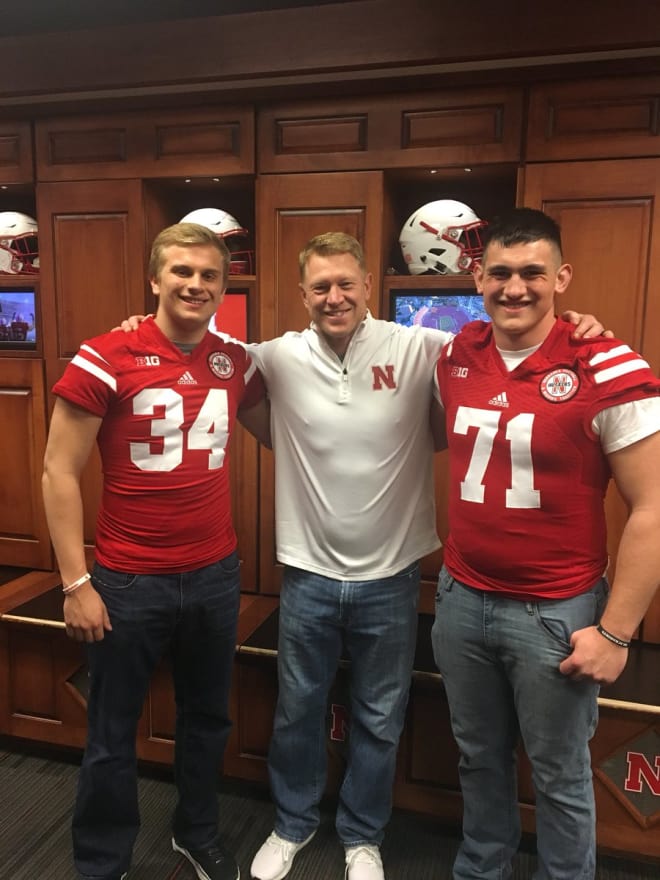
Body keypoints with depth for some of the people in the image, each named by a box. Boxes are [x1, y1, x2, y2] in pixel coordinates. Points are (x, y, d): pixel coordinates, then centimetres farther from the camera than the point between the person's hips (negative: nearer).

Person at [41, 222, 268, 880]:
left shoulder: (237, 363, 1)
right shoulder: (105, 359, -12)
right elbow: (59, 472, -10)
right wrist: (75, 583, -12)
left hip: (216, 574, 5)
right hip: (129, 581, -4)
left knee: (207, 717, 22)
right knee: (112, 735, 14)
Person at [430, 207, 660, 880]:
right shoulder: (455, 357, 0)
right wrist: (452, 578, 12)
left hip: (555, 613, -4)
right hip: (461, 599, 5)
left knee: (559, 776, 16)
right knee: (479, 758, 24)